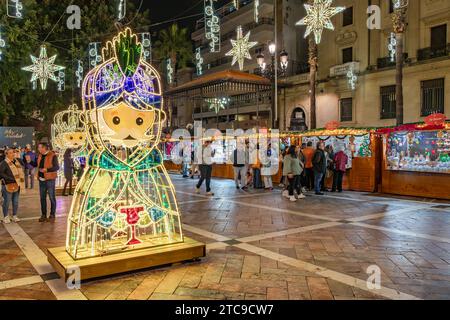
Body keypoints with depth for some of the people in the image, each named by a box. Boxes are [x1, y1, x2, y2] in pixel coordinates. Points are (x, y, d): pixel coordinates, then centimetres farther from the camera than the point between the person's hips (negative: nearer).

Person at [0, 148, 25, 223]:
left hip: (17, 185, 6)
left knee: (16, 202, 12)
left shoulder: (16, 161, 11)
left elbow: (20, 171, 24)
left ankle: (15, 216, 24)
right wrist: (11, 178, -21)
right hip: (8, 185, -6)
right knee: (7, 202, 3)